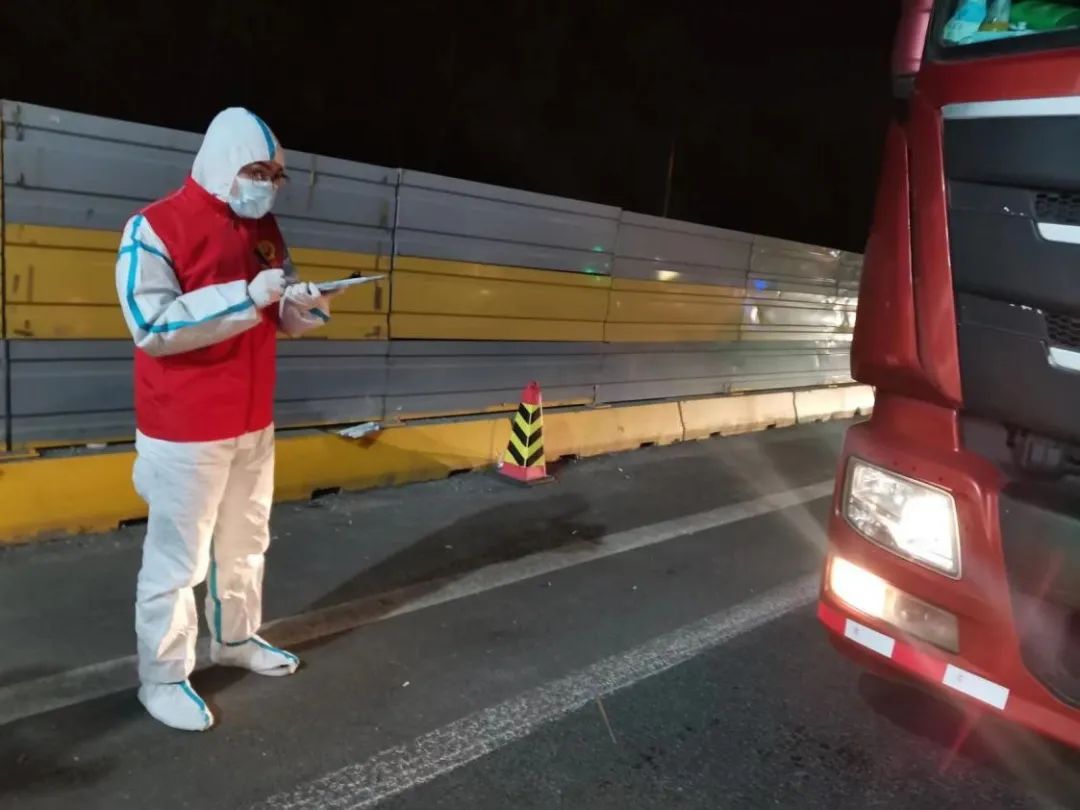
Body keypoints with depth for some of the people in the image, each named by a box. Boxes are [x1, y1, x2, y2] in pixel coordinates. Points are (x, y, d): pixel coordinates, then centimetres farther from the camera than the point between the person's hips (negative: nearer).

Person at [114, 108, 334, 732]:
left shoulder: (266, 230, 9)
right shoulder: (156, 227, -13)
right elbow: (150, 324, -23)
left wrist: (300, 308, -8)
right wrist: (246, 296, -27)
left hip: (253, 422, 7)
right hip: (185, 430, -7)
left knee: (246, 542, 17)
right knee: (177, 557, 2)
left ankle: (237, 640, 36)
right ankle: (164, 679, 17)